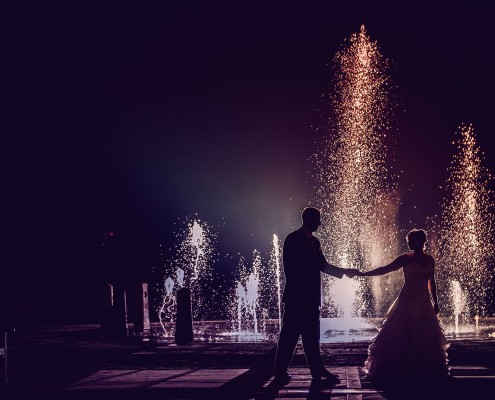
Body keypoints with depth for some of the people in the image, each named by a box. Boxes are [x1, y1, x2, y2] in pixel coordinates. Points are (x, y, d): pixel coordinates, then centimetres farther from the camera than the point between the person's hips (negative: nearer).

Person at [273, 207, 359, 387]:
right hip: (296, 297, -8)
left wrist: (344, 271, 9)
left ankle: (318, 371, 12)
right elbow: (290, 268, -12)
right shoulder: (293, 240, -8)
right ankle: (280, 372, 3)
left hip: (310, 298, 8)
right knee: (290, 335, -3)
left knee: (312, 336, 9)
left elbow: (323, 266, 17)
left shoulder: (314, 241, 16)